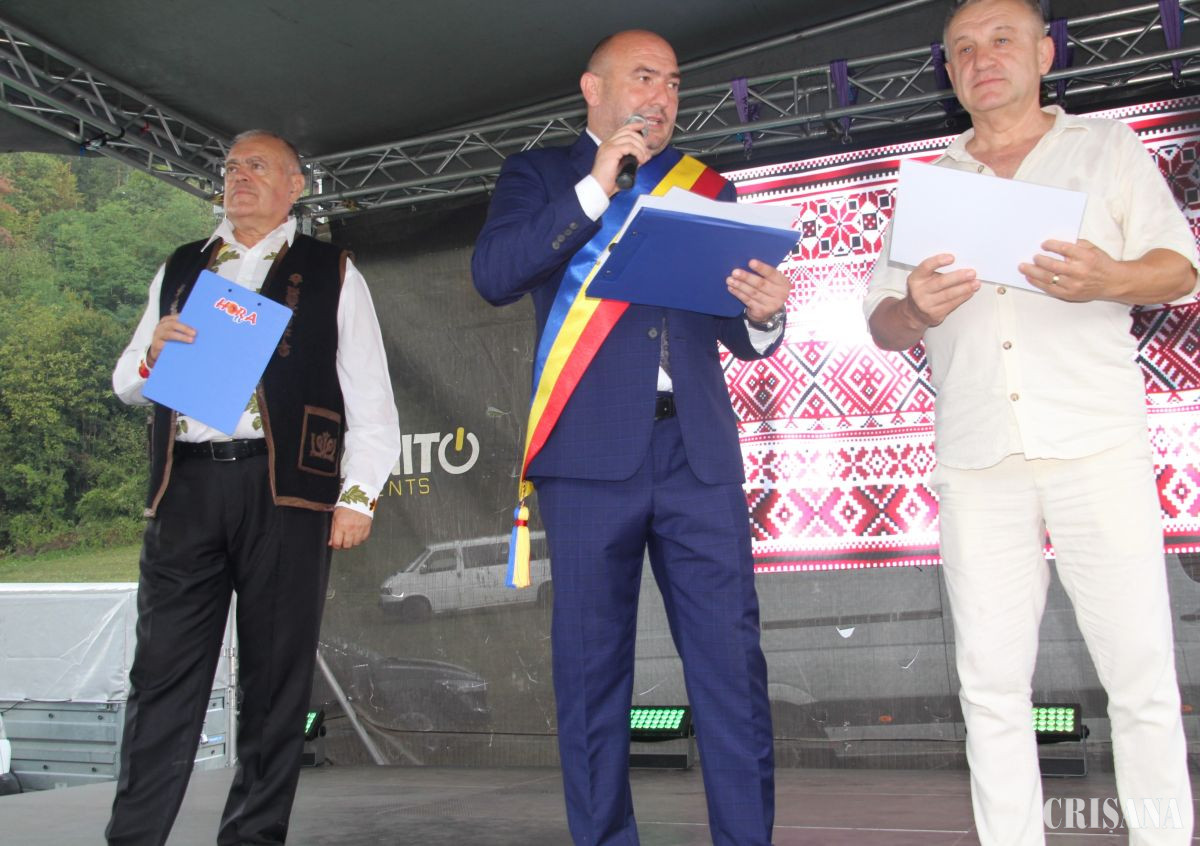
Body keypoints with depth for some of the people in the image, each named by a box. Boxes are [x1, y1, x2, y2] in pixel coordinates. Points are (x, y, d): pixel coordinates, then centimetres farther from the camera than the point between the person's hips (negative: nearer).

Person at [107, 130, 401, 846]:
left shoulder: (332, 274, 11)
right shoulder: (180, 270, 21)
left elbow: (369, 395, 4)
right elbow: (127, 384, 23)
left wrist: (358, 493, -6)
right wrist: (152, 353, -1)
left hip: (285, 490, -2)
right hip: (185, 486, 3)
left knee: (276, 678, 2)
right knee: (164, 673, 1)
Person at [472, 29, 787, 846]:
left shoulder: (708, 188, 19)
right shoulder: (541, 175, 13)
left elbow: (740, 334, 16)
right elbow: (495, 274, -6)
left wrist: (764, 314, -7)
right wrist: (595, 187, -10)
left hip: (699, 450, 2)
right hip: (590, 453, -2)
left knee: (733, 662, -2)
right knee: (591, 668, 3)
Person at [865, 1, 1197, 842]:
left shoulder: (1108, 147, 14)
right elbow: (882, 324, 15)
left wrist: (1109, 280, -15)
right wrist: (915, 308, -9)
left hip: (1097, 448, -2)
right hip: (977, 459, 2)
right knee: (992, 686, 2)